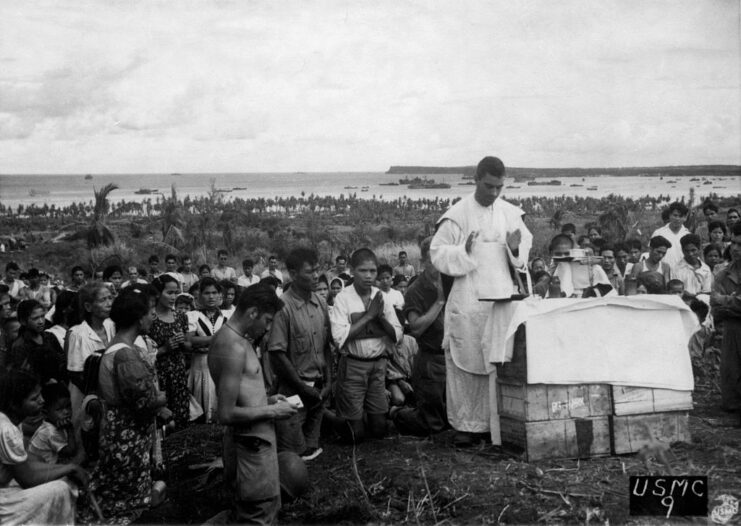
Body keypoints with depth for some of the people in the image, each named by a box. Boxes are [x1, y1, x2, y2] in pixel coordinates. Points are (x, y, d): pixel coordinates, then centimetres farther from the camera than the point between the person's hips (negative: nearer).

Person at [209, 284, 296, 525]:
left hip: (254, 438, 10)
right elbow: (226, 414, -25)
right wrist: (272, 411, -15)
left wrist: (266, 400, 12)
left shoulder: (229, 336, 8)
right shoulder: (234, 347, -23)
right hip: (251, 443, -10)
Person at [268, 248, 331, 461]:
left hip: (318, 388, 6)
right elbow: (277, 354, -15)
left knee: (312, 450, 16)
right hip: (294, 391, -6)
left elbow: (326, 346, 10)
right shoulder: (283, 307, -15)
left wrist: (328, 381, 1)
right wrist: (303, 388, -12)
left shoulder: (320, 304, 4)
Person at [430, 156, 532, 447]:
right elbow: (437, 253, -5)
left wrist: (515, 249, -9)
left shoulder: (511, 213, 7)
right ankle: (466, 424, 10)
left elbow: (524, 255, 13)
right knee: (467, 362, 1)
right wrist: (464, 252, -21)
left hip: (503, 297, 3)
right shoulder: (457, 215, -5)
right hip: (468, 300, -3)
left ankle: (501, 424, 13)